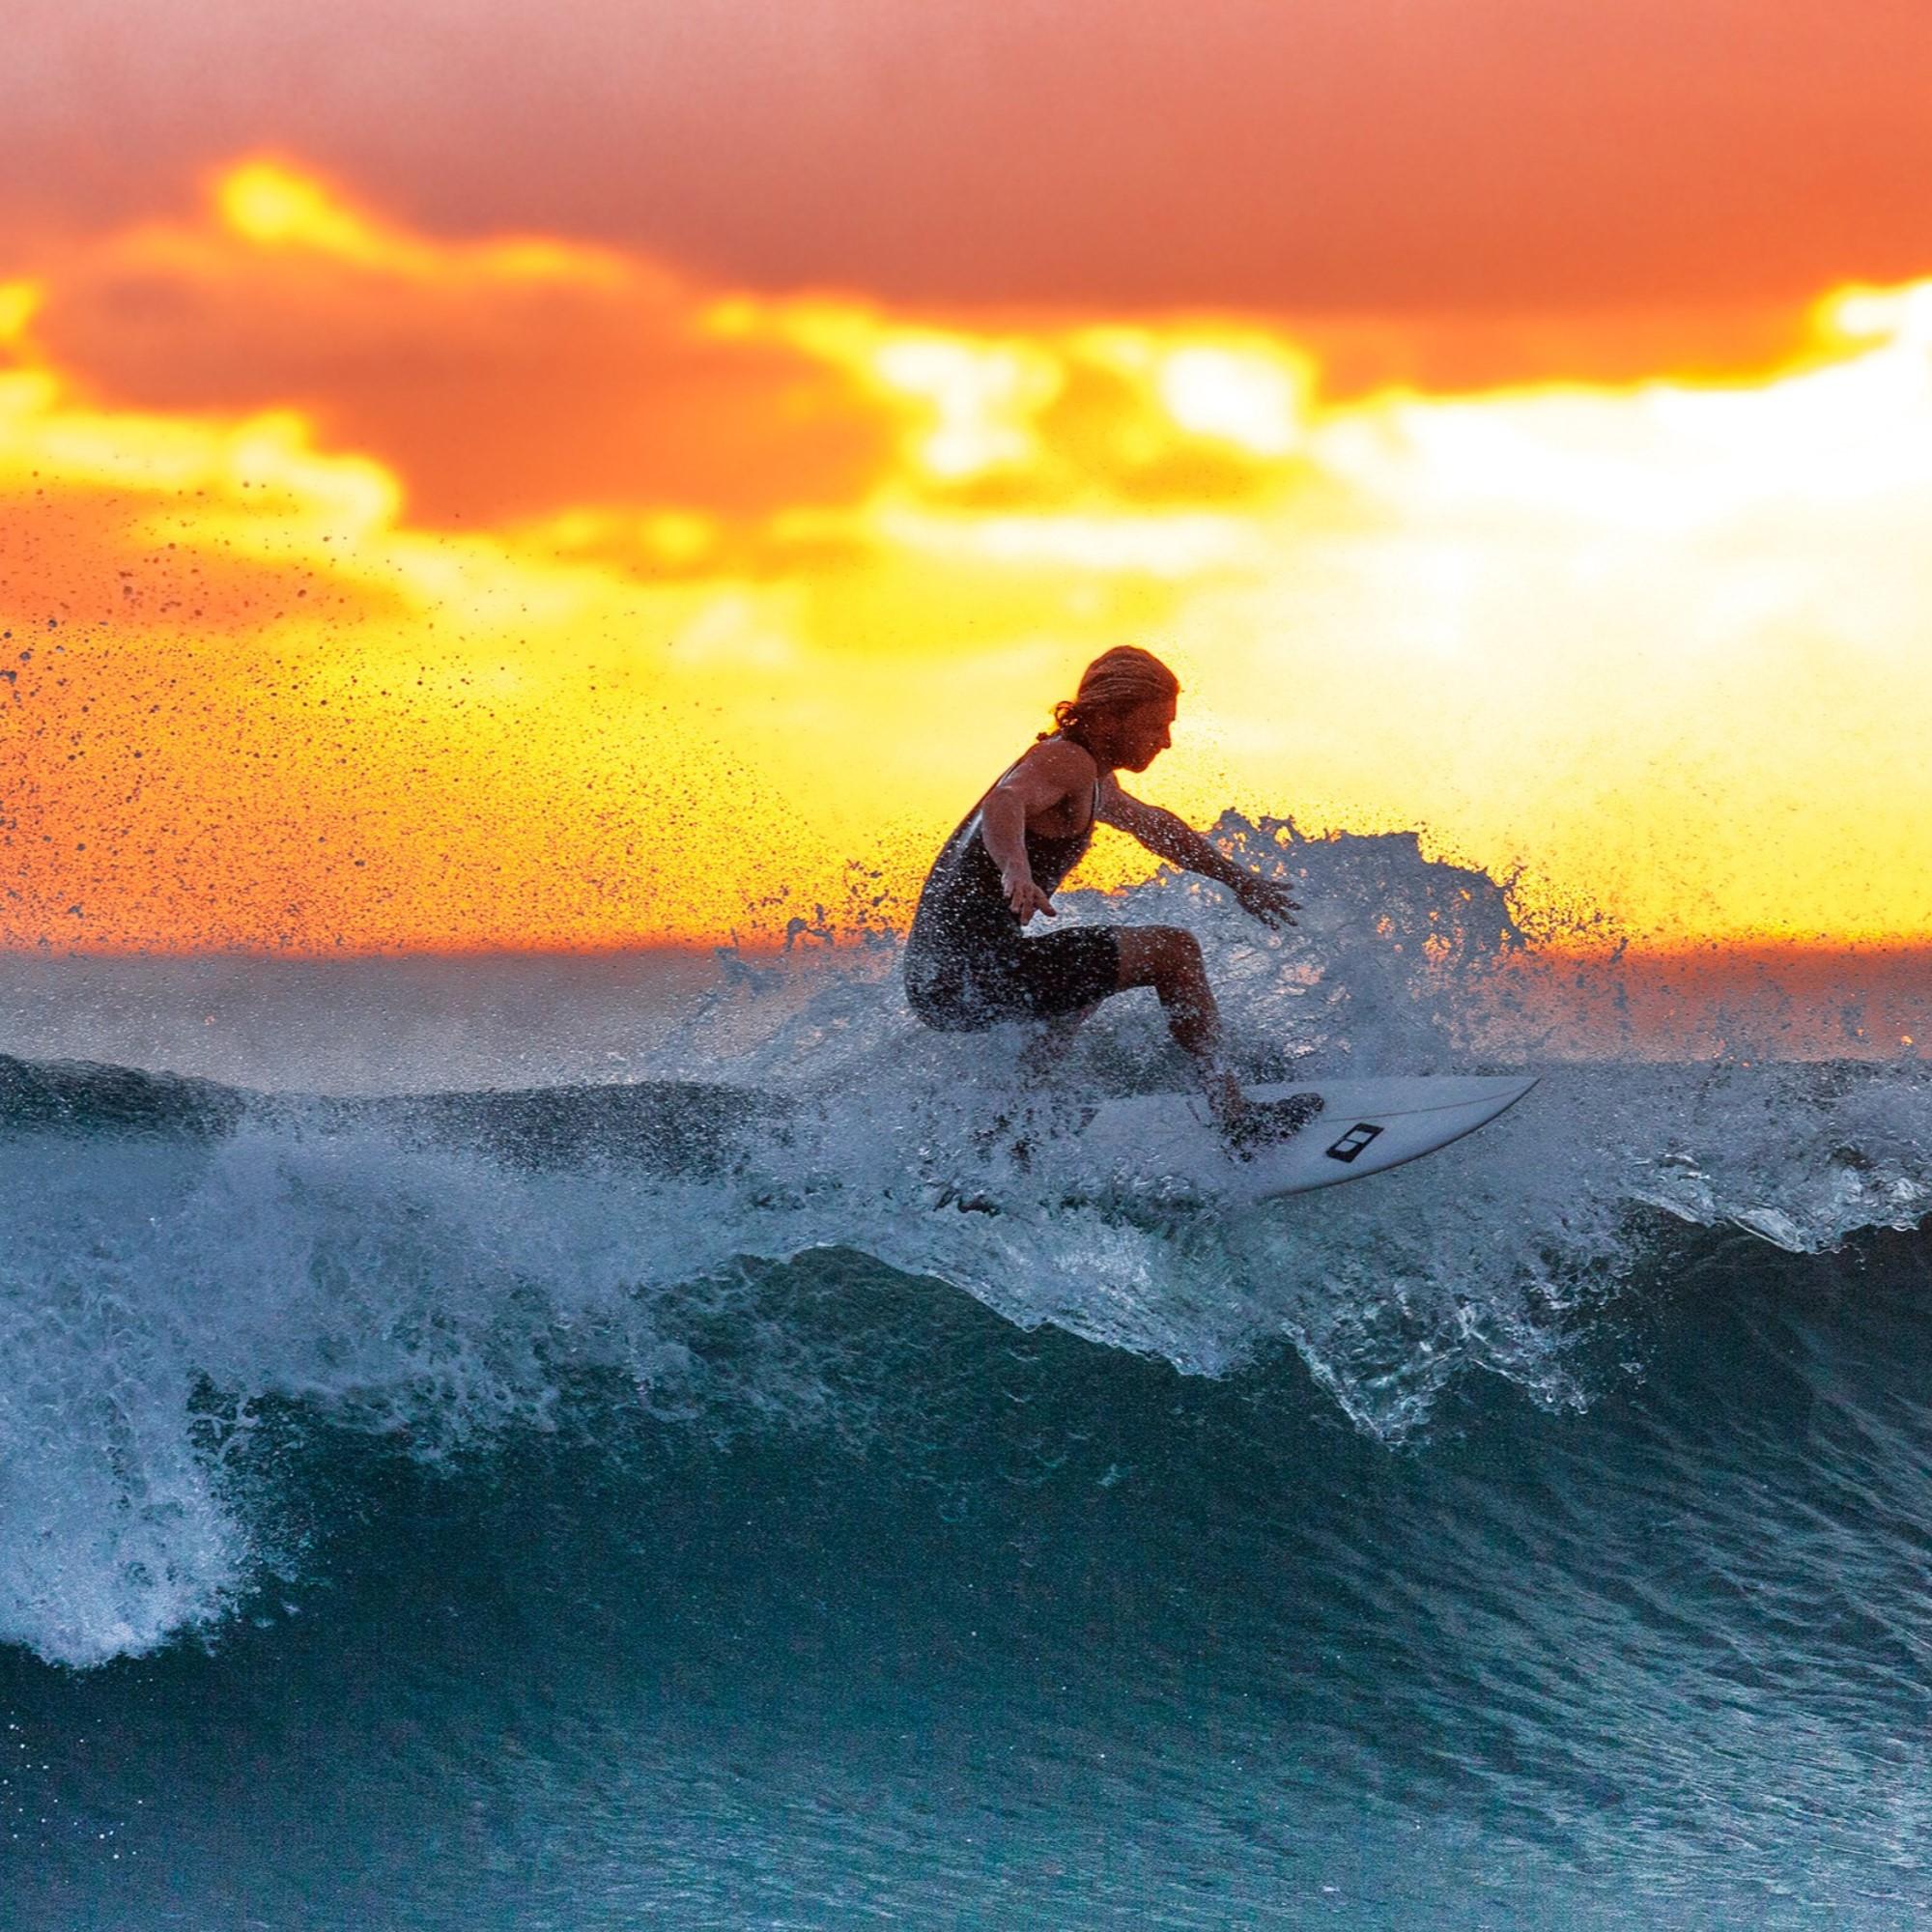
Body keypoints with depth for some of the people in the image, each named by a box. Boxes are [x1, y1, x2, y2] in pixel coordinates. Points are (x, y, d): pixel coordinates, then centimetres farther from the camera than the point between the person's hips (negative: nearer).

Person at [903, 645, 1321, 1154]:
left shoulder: (1094, 781, 21)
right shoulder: (1068, 760, -12)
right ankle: (1234, 1115, -6)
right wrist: (1016, 871, -54)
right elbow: (1004, 804, -33)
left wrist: (1238, 880, 49)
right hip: (975, 971, -10)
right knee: (1173, 950, -5)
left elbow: (1153, 825, 40)